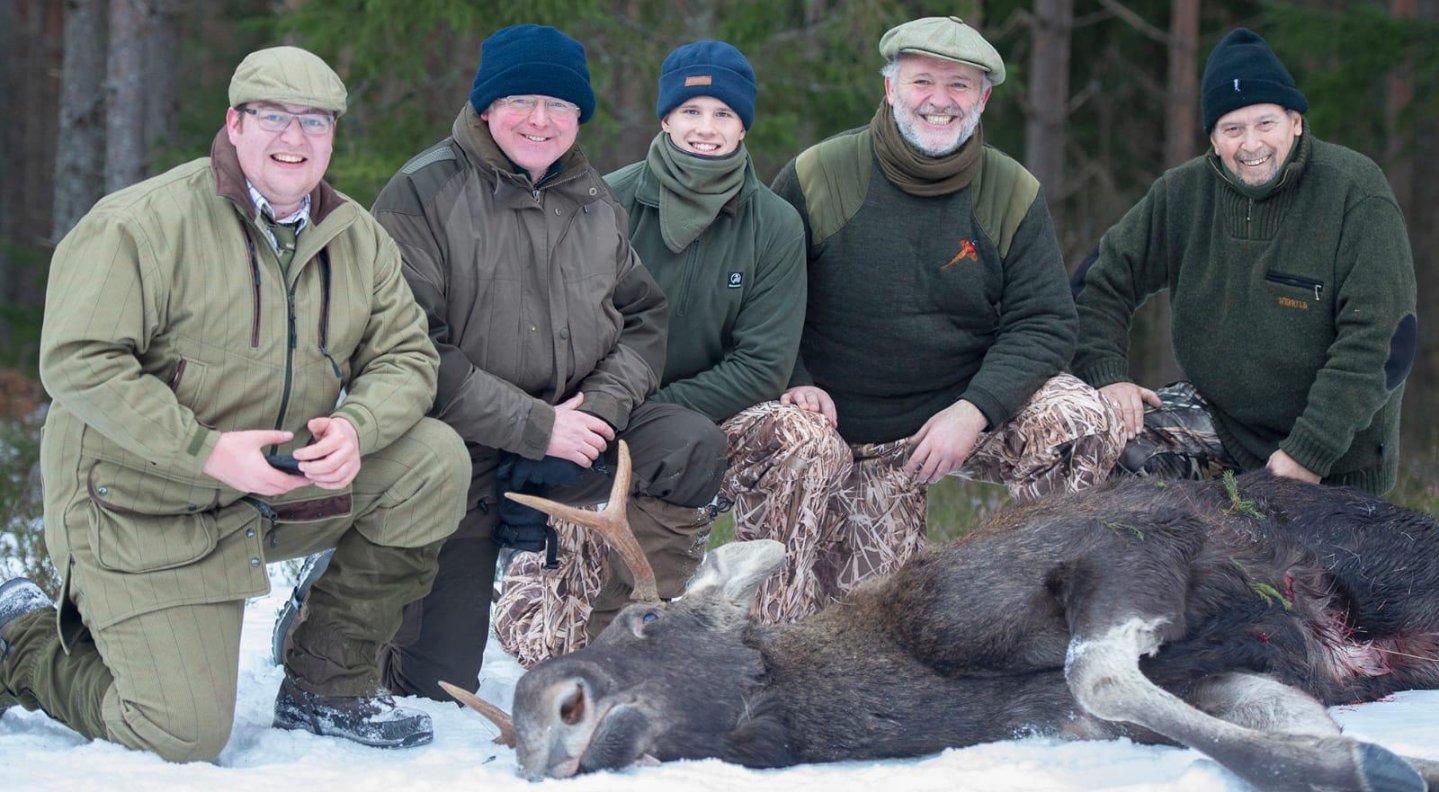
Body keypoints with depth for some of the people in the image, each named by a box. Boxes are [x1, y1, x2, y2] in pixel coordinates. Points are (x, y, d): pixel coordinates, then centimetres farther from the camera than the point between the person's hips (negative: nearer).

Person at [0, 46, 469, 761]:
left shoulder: (358, 238, 3)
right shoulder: (139, 224, -17)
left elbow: (404, 356, 1)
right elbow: (79, 362, -22)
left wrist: (355, 428, -23)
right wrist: (208, 451, -29)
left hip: (289, 485, 6)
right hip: (144, 506, -6)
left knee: (435, 460, -13)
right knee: (183, 737, -10)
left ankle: (326, 686, 1)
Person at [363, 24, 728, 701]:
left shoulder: (593, 201, 9)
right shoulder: (424, 193, -10)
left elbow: (644, 317, 8)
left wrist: (599, 409, -13)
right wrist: (537, 427, -22)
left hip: (573, 426, 5)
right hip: (456, 446, -5)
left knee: (693, 446, -23)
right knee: (438, 686, -7)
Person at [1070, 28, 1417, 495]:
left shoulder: (1355, 192, -16)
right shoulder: (1183, 194, -2)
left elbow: (1377, 342, -20)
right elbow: (1101, 284, 5)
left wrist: (1309, 451, -25)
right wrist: (1106, 374, -14)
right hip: (1219, 417, 4)